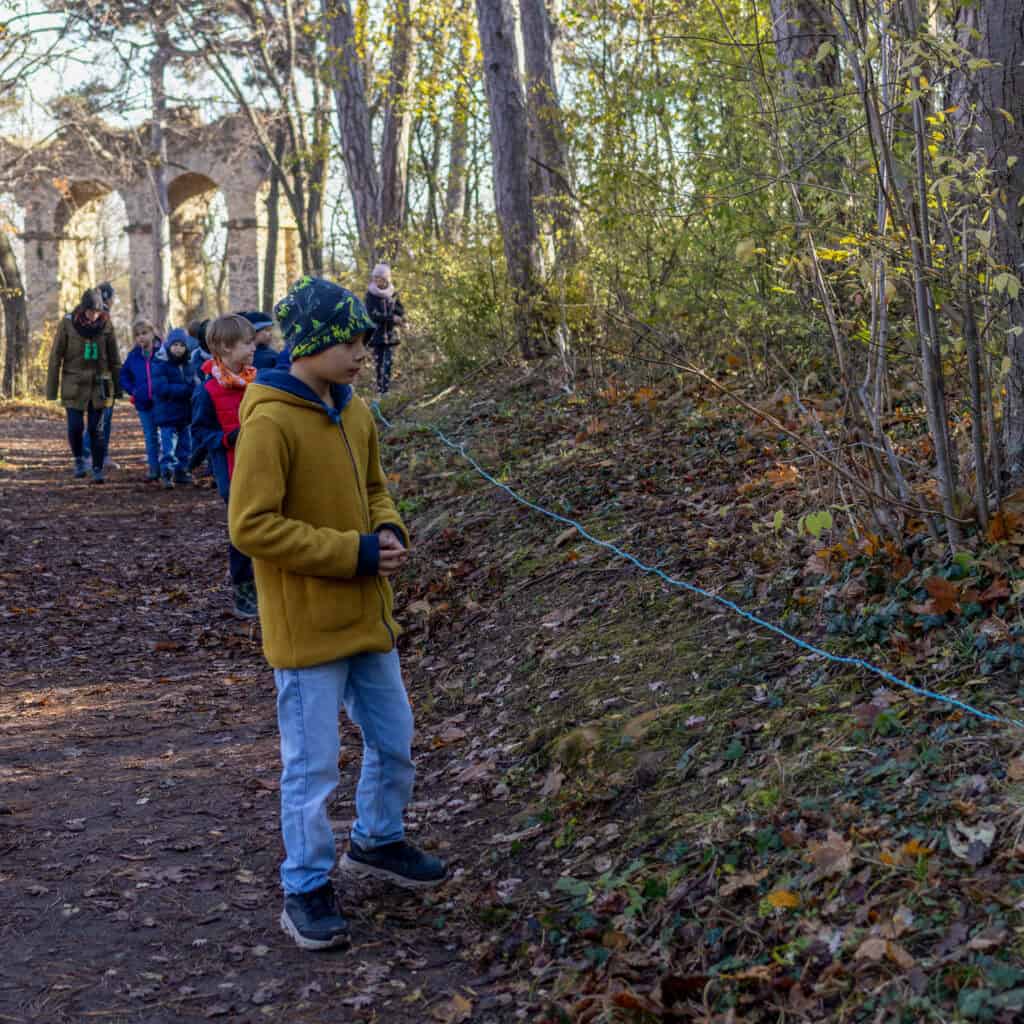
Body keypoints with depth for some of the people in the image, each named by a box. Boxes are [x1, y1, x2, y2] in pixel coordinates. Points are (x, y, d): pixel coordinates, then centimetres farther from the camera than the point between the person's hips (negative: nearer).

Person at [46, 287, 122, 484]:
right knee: (75, 426, -4)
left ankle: (98, 470, 9)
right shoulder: (68, 324, -8)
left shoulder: (105, 324, -2)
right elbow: (55, 357, -4)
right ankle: (79, 458, 23)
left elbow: (114, 358, 6)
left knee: (96, 429, 1)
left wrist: (118, 386, 7)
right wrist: (52, 390, -5)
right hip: (74, 384, -1)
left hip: (98, 384, 1)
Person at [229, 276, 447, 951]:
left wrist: (389, 532, -4)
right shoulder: (270, 423, -19)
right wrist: (354, 552, -21)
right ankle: (307, 890, 20)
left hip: (367, 615, 8)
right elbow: (252, 525, -21)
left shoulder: (354, 412, 6)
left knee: (395, 742, 20)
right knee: (313, 765, 3)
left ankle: (378, 843, 42)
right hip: (307, 627, -8)